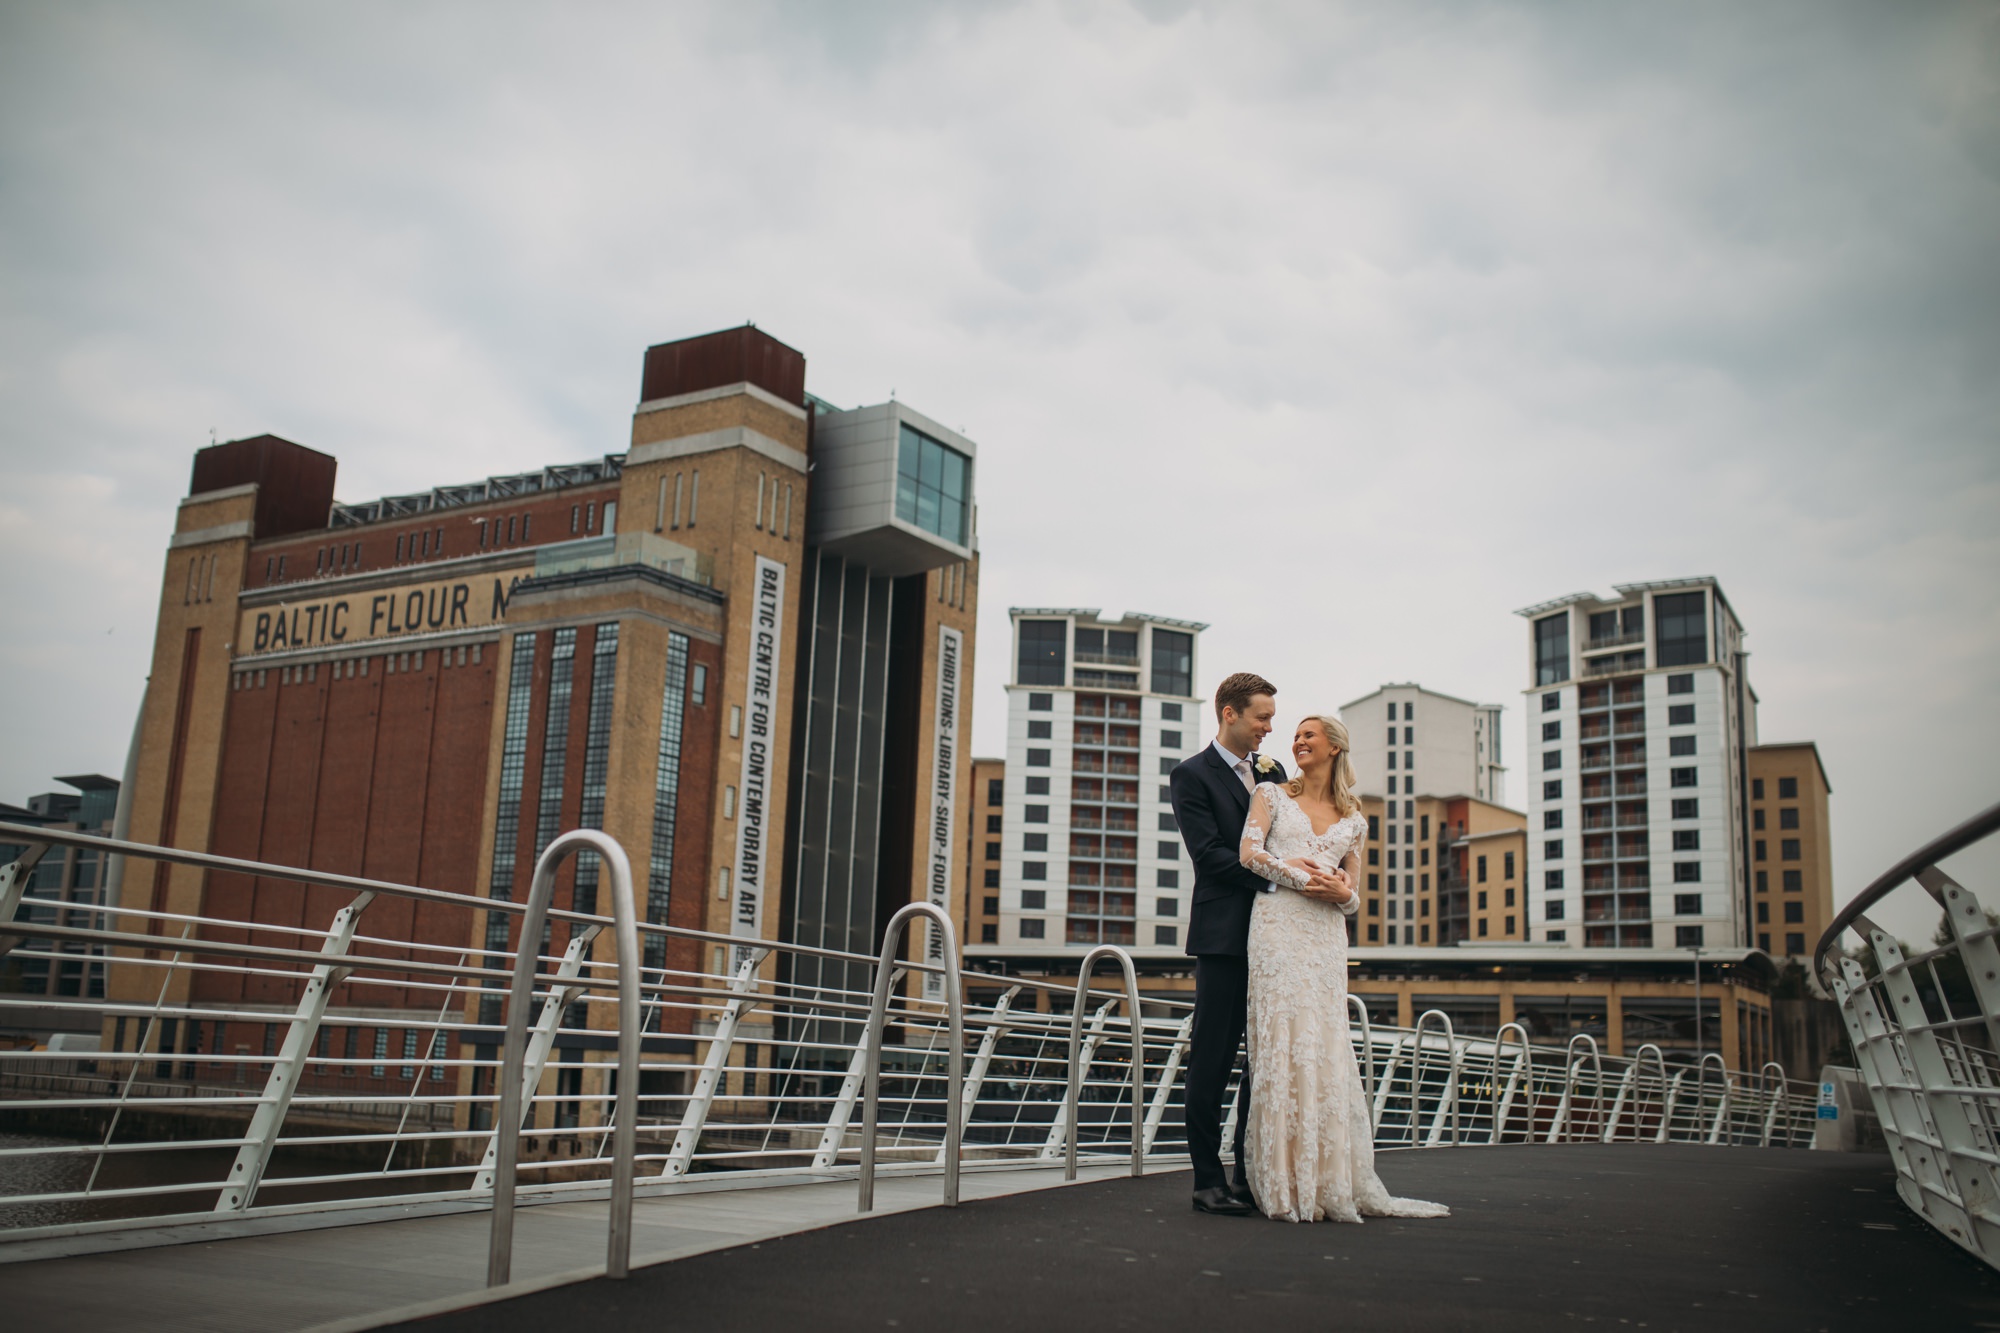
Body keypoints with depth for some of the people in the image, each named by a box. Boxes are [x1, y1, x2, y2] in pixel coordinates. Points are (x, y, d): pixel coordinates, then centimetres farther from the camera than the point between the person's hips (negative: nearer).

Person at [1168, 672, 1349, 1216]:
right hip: (1224, 933, -6)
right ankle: (1208, 1179, 6)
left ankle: (1252, 1175, 16)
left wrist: (1318, 877, -4)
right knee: (1212, 1060, -2)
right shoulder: (1192, 775, -3)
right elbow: (1209, 853, -12)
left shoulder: (1273, 772, 17)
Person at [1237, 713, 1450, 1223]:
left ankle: (1334, 1183, 6)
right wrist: (1302, 879, -12)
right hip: (1279, 926, -3)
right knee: (1284, 1042, -9)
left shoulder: (1354, 820, 18)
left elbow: (1353, 898, 16)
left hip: (1327, 935, 3)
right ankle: (1287, 1186, -6)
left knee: (1327, 1049, 0)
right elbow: (1249, 853, -3)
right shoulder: (1272, 794, 12)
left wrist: (1341, 892, -6)